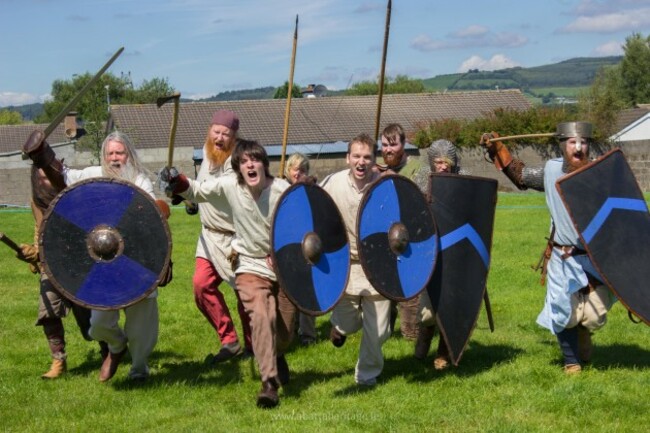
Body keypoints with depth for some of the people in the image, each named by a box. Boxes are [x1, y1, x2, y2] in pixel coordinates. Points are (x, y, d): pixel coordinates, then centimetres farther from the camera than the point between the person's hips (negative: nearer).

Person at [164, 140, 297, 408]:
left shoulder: (283, 190, -18)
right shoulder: (229, 186, -12)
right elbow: (198, 192, 3)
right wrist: (178, 183, -16)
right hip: (251, 267, 0)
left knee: (286, 326, 11)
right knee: (260, 315, -24)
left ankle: (277, 356, 47)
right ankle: (269, 382, -22)